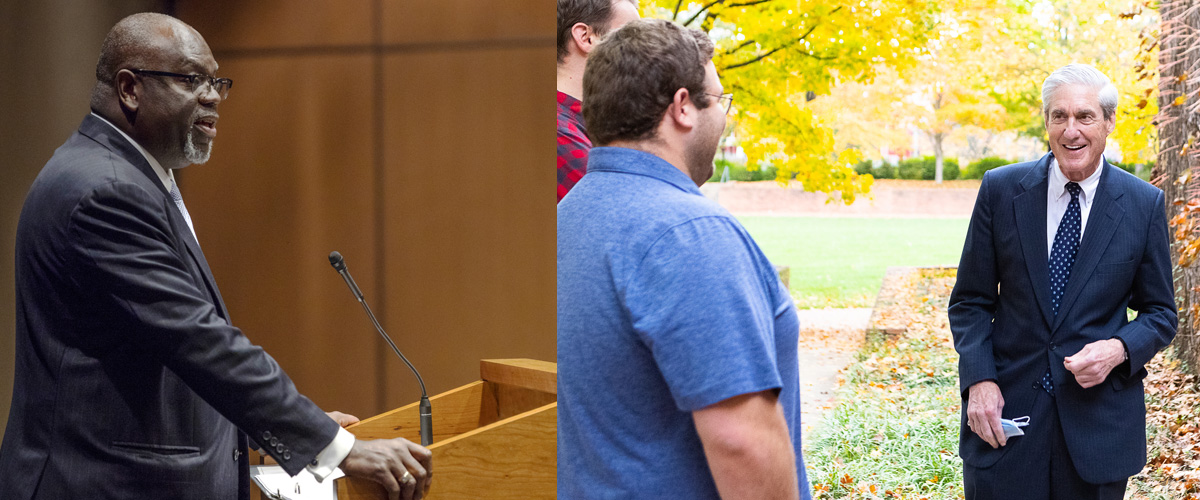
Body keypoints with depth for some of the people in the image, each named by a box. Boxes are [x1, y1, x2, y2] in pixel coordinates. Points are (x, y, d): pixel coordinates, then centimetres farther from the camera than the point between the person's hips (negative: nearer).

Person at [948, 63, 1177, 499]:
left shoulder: (1145, 204, 0)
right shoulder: (1001, 190, 0)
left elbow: (1160, 313, 7)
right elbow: (970, 300, 3)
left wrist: (1119, 349, -14)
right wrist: (979, 379, -11)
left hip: (1099, 421, 0)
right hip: (1006, 412, 0)